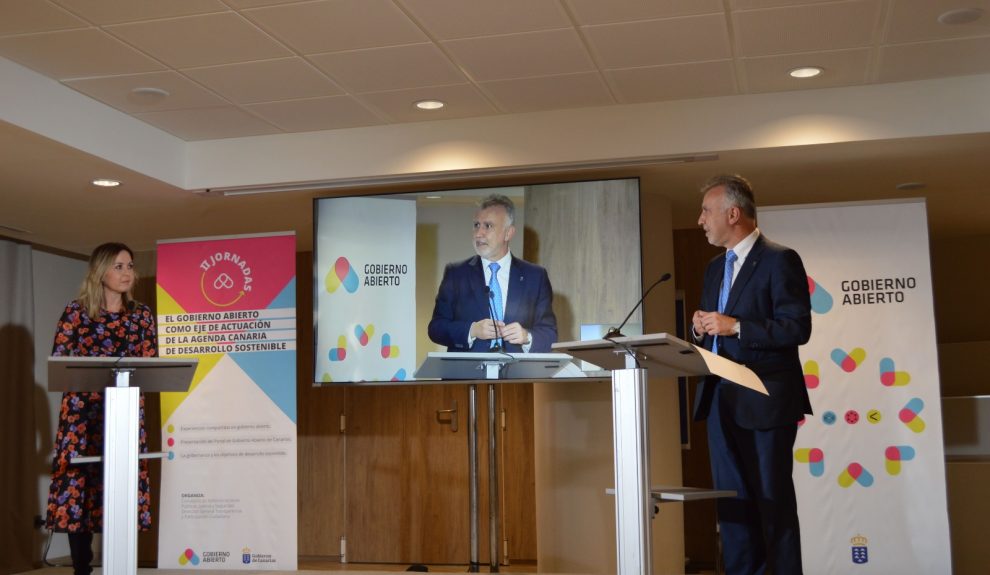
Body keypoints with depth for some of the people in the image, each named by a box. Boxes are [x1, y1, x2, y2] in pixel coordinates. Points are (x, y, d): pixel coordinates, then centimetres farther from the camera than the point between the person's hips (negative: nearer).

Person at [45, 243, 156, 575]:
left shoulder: (141, 315, 12)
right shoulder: (76, 312, 4)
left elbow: (150, 365, 9)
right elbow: (58, 361, -1)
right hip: (83, 410, -2)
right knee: (79, 484, -4)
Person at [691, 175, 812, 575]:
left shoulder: (779, 260, -8)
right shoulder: (716, 268, 17)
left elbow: (798, 328, -15)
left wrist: (736, 327, -21)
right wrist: (701, 327, -1)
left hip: (764, 401, -8)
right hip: (721, 401, 8)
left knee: (773, 501, -1)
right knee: (732, 503, 10)